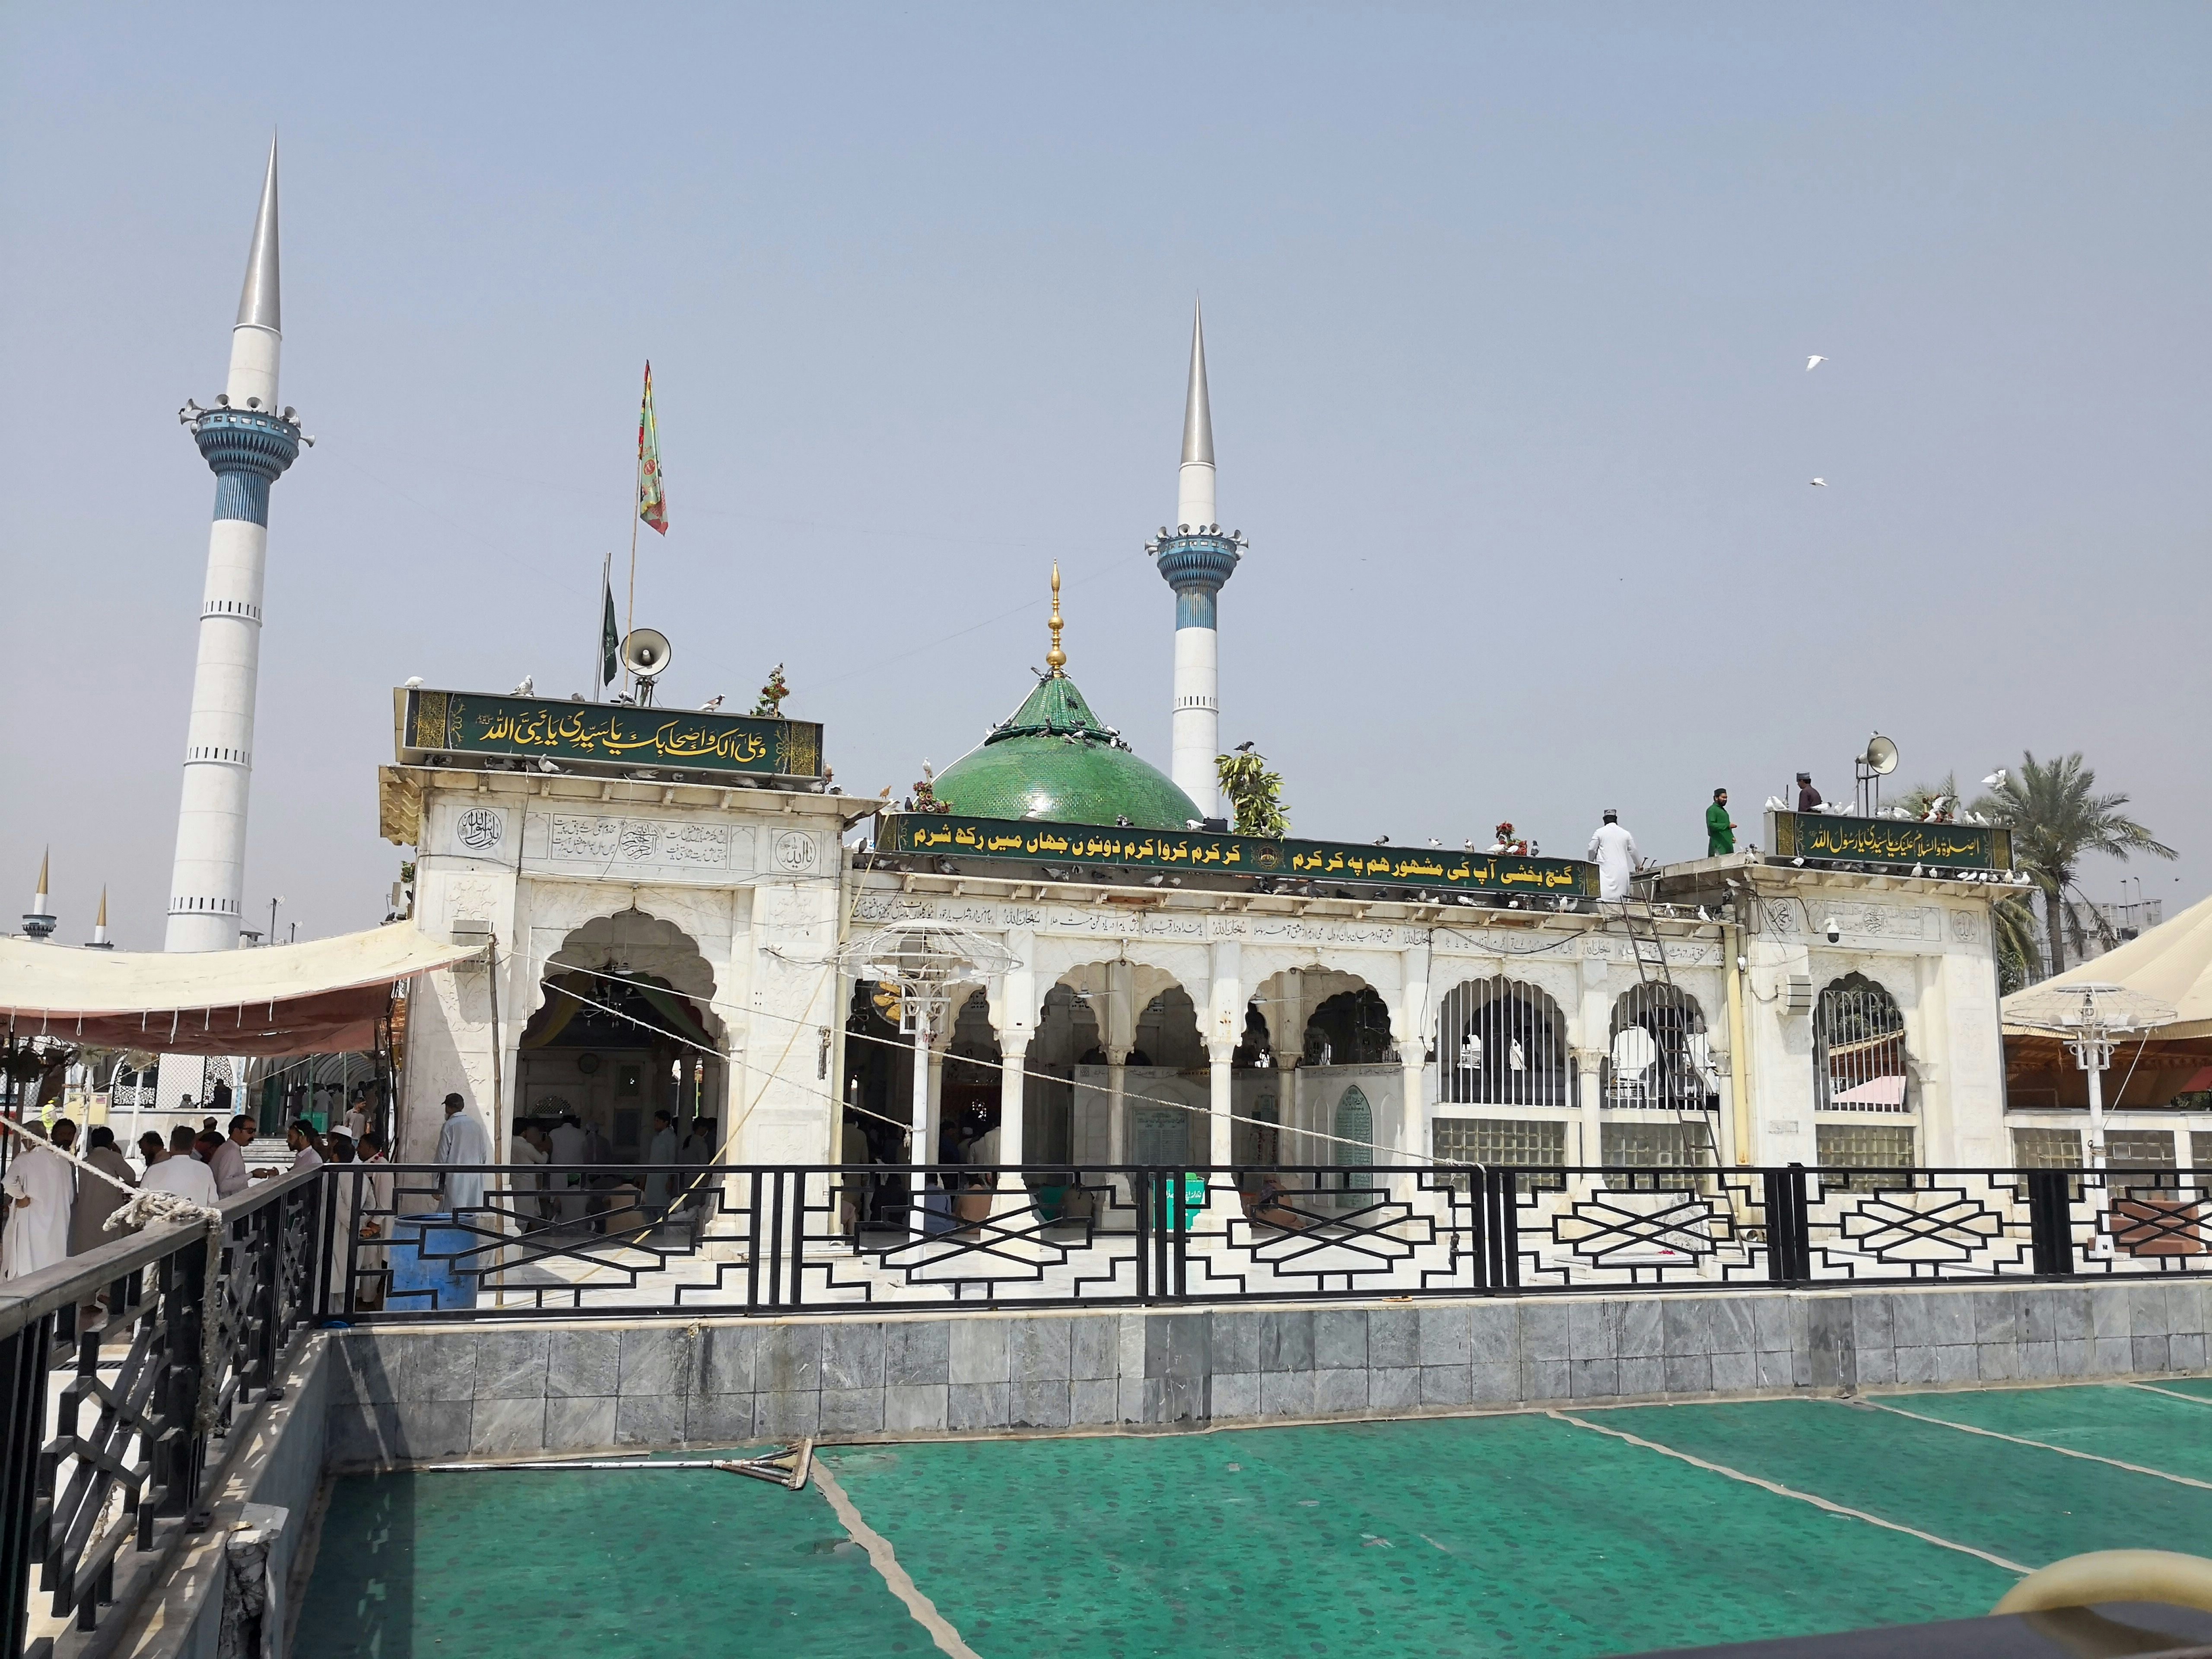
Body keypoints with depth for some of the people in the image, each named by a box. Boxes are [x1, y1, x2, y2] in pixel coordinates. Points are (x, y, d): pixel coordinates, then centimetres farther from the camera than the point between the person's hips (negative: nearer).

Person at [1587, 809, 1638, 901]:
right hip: (1622, 869, 3)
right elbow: (1633, 851, 18)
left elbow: (1592, 849, 4)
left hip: (1605, 869, -2)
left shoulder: (1600, 832, 2)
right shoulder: (1625, 834, 9)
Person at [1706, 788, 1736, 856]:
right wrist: (1727, 826, -25)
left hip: (1727, 844, 9)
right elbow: (1711, 825, -19)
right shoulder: (1712, 810, -5)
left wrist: (1732, 837, 14)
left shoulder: (1723, 810, 25)